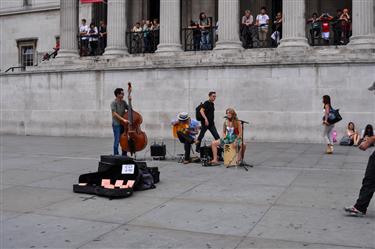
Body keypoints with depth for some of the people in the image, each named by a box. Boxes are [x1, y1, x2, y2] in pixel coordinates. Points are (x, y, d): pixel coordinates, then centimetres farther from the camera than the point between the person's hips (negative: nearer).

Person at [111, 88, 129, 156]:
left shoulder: (123, 102, 10)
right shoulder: (113, 103, -8)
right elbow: (115, 114, -16)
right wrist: (123, 119, -23)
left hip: (123, 124, 6)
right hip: (116, 124, -6)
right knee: (117, 140, -8)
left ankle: (124, 155, 19)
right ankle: (116, 155, 0)